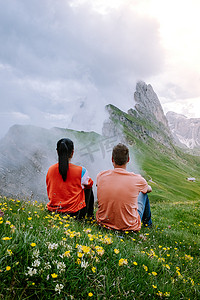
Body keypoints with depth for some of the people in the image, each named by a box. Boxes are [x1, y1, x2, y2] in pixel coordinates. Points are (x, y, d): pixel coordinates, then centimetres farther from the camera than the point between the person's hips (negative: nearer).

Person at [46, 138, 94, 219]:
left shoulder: (51, 169, -6)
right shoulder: (81, 171, -16)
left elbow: (49, 191, 8)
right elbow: (89, 184, 5)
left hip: (53, 210, 4)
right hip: (74, 213, -4)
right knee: (88, 188, 24)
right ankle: (89, 216, 34)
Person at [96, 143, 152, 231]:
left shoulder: (101, 176, -12)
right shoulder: (137, 179, -18)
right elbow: (149, 189, 8)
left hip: (103, 223, 3)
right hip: (129, 226, -2)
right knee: (143, 192, 21)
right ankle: (148, 224, 45)